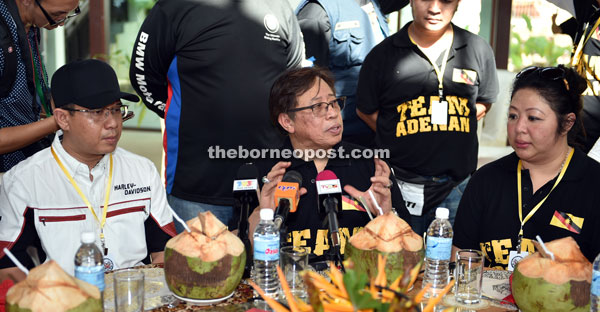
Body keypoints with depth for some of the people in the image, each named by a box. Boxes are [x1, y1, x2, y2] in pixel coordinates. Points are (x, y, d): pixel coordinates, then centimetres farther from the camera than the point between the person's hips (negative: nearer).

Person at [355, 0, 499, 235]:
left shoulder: (479, 50, 4)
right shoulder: (383, 54, -2)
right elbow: (365, 110, 7)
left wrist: (445, 133, 6)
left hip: (457, 187, 2)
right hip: (399, 186, -2)